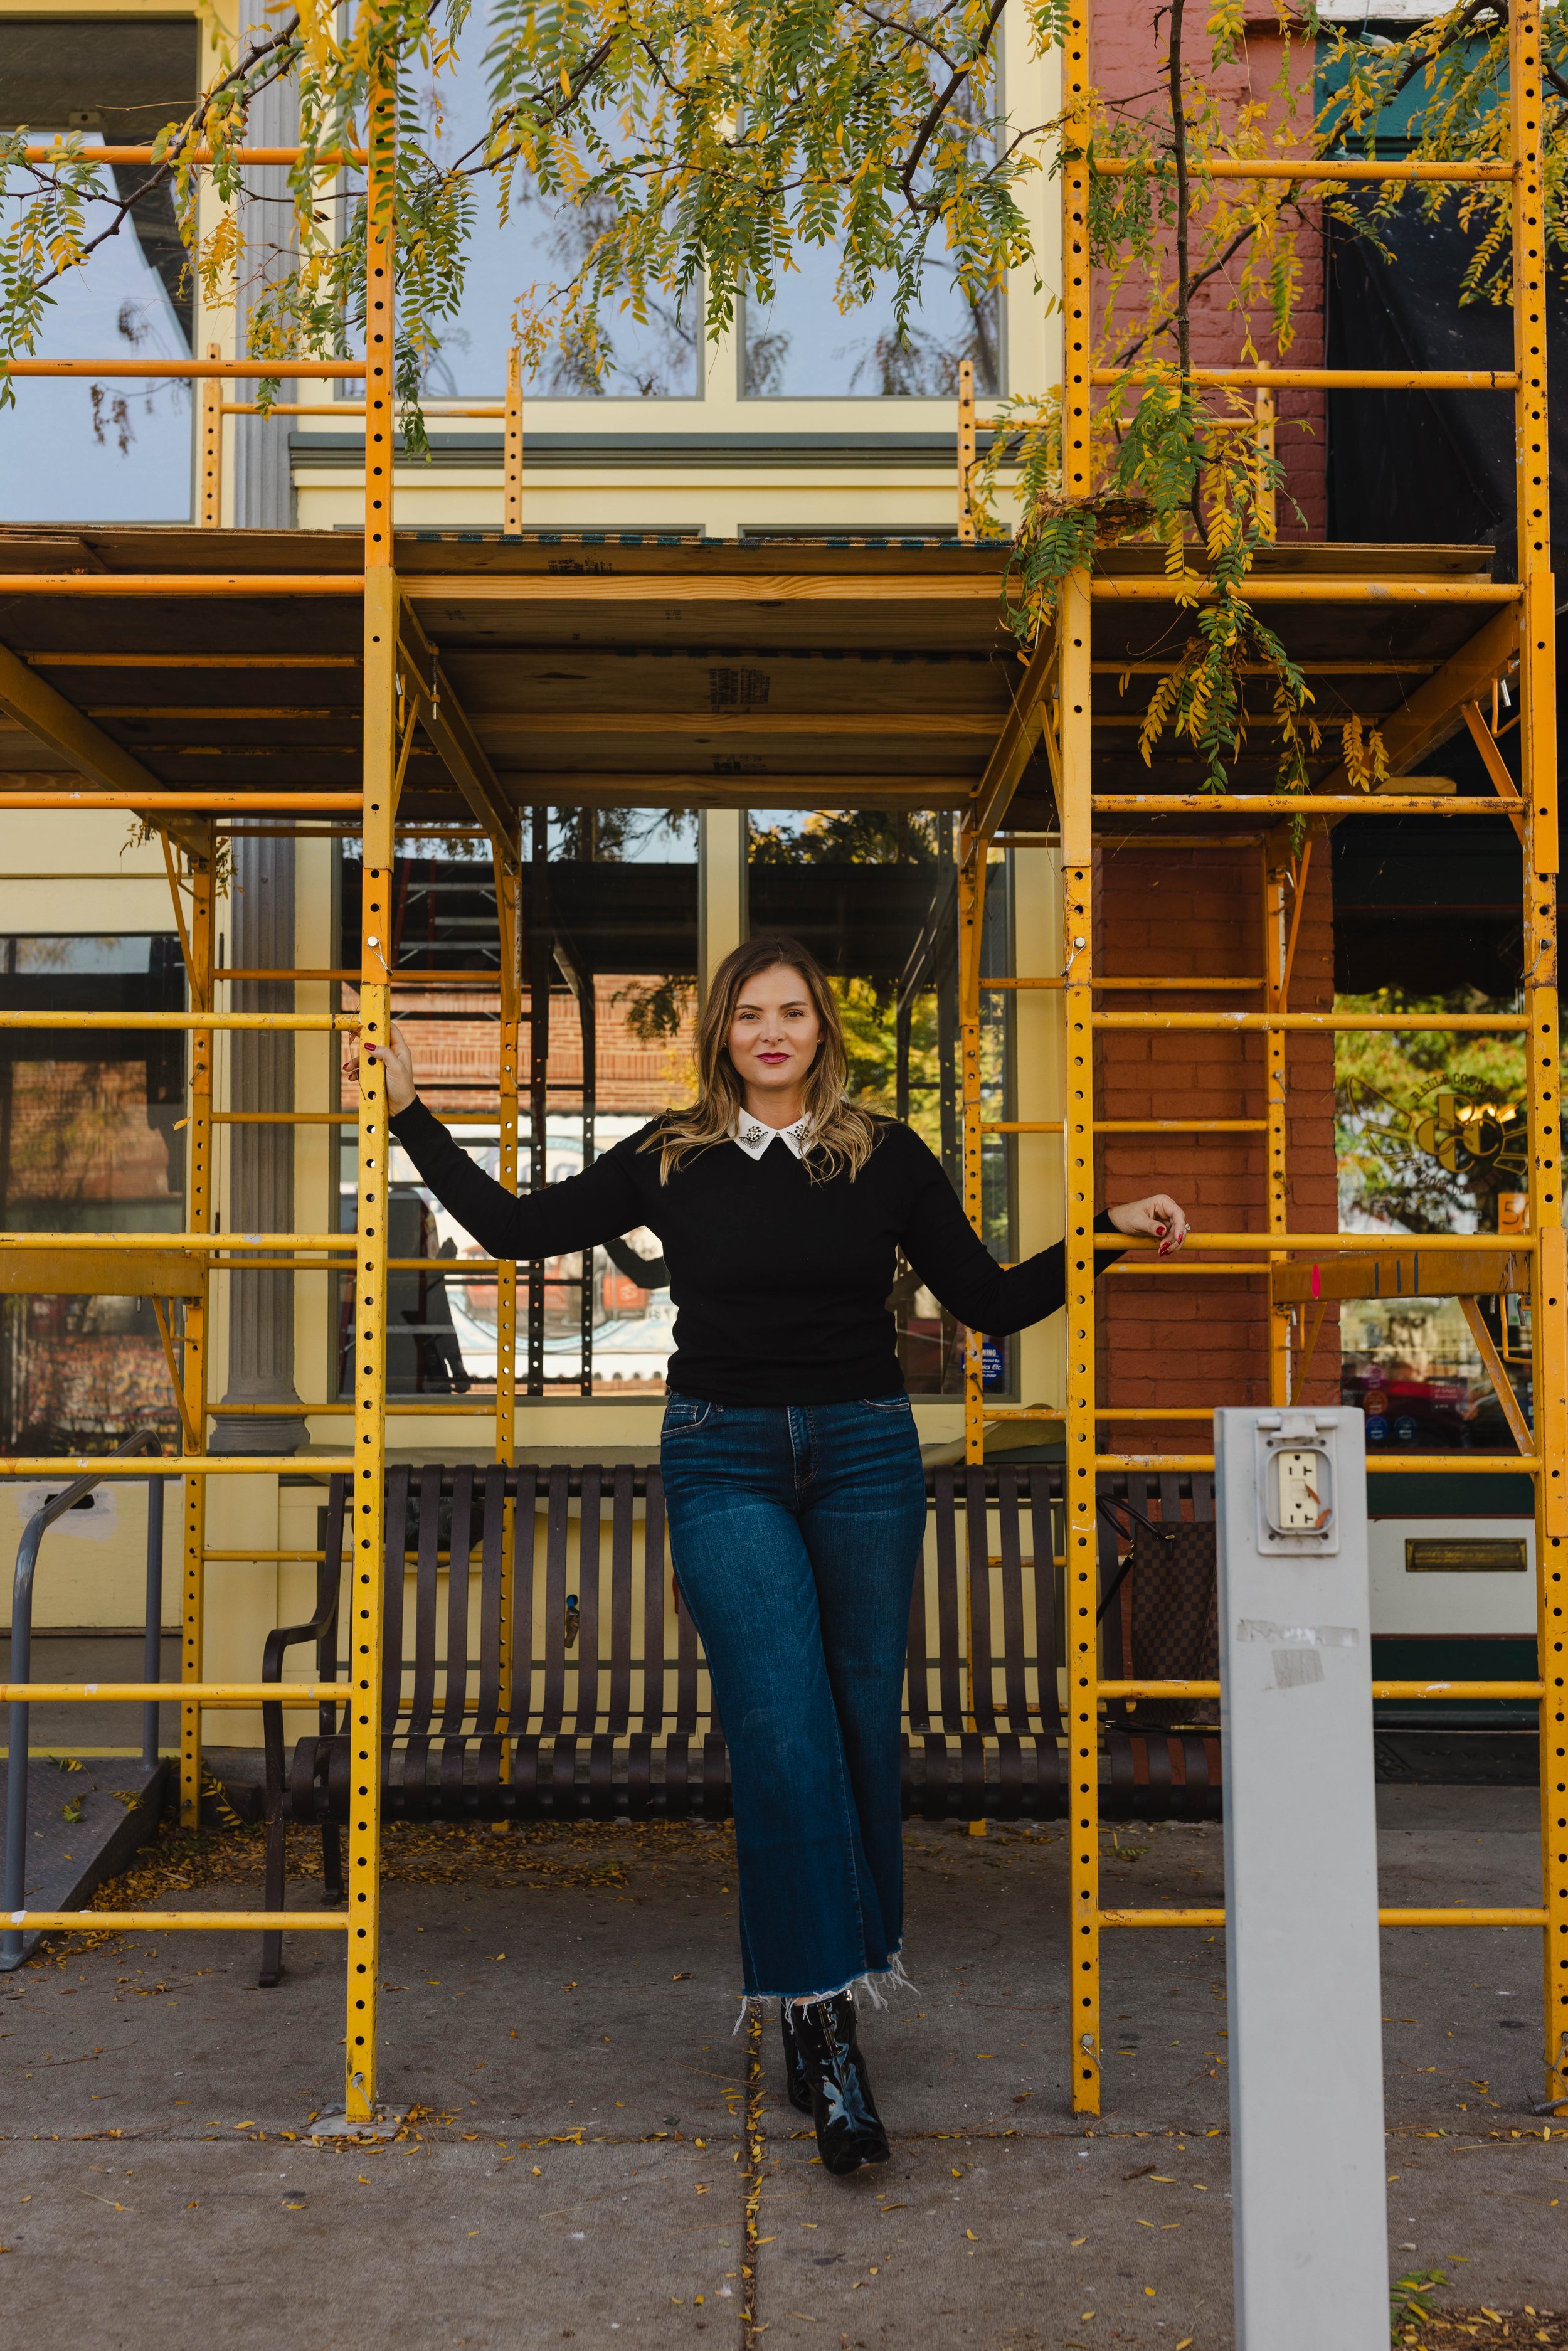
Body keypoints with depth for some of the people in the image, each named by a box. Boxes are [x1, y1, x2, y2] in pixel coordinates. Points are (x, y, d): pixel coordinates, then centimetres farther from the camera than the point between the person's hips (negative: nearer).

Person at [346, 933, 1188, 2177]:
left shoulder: (886, 1157, 4)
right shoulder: (671, 1160, 5)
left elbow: (990, 1299, 6)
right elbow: (517, 1226, 9)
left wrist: (1106, 1232, -2)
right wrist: (413, 1115, 10)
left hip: (865, 1453, 1)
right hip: (724, 1460, -1)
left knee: (864, 1724, 6)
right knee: (784, 1731, -11)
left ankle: (849, 1973, 27)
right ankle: (823, 2024, -4)